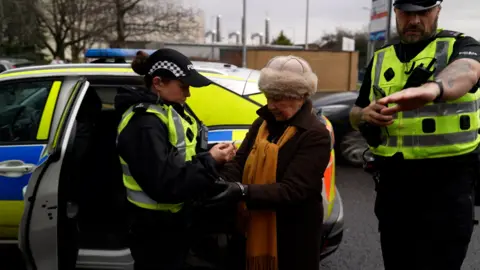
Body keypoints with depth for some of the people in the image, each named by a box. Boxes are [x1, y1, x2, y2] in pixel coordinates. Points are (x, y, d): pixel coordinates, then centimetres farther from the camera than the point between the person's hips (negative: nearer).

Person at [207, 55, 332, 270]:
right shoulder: (263, 122, 5)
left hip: (293, 237, -6)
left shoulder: (316, 135, -17)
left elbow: (293, 189, -24)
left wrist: (243, 192, -33)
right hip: (252, 230, 6)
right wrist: (221, 183, -21)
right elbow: (239, 162, 1)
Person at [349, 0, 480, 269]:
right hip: (393, 183, 4)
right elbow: (355, 114, 17)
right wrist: (365, 115, -9)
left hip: (447, 185, -4)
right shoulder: (380, 59, 11)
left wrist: (431, 88, -52)